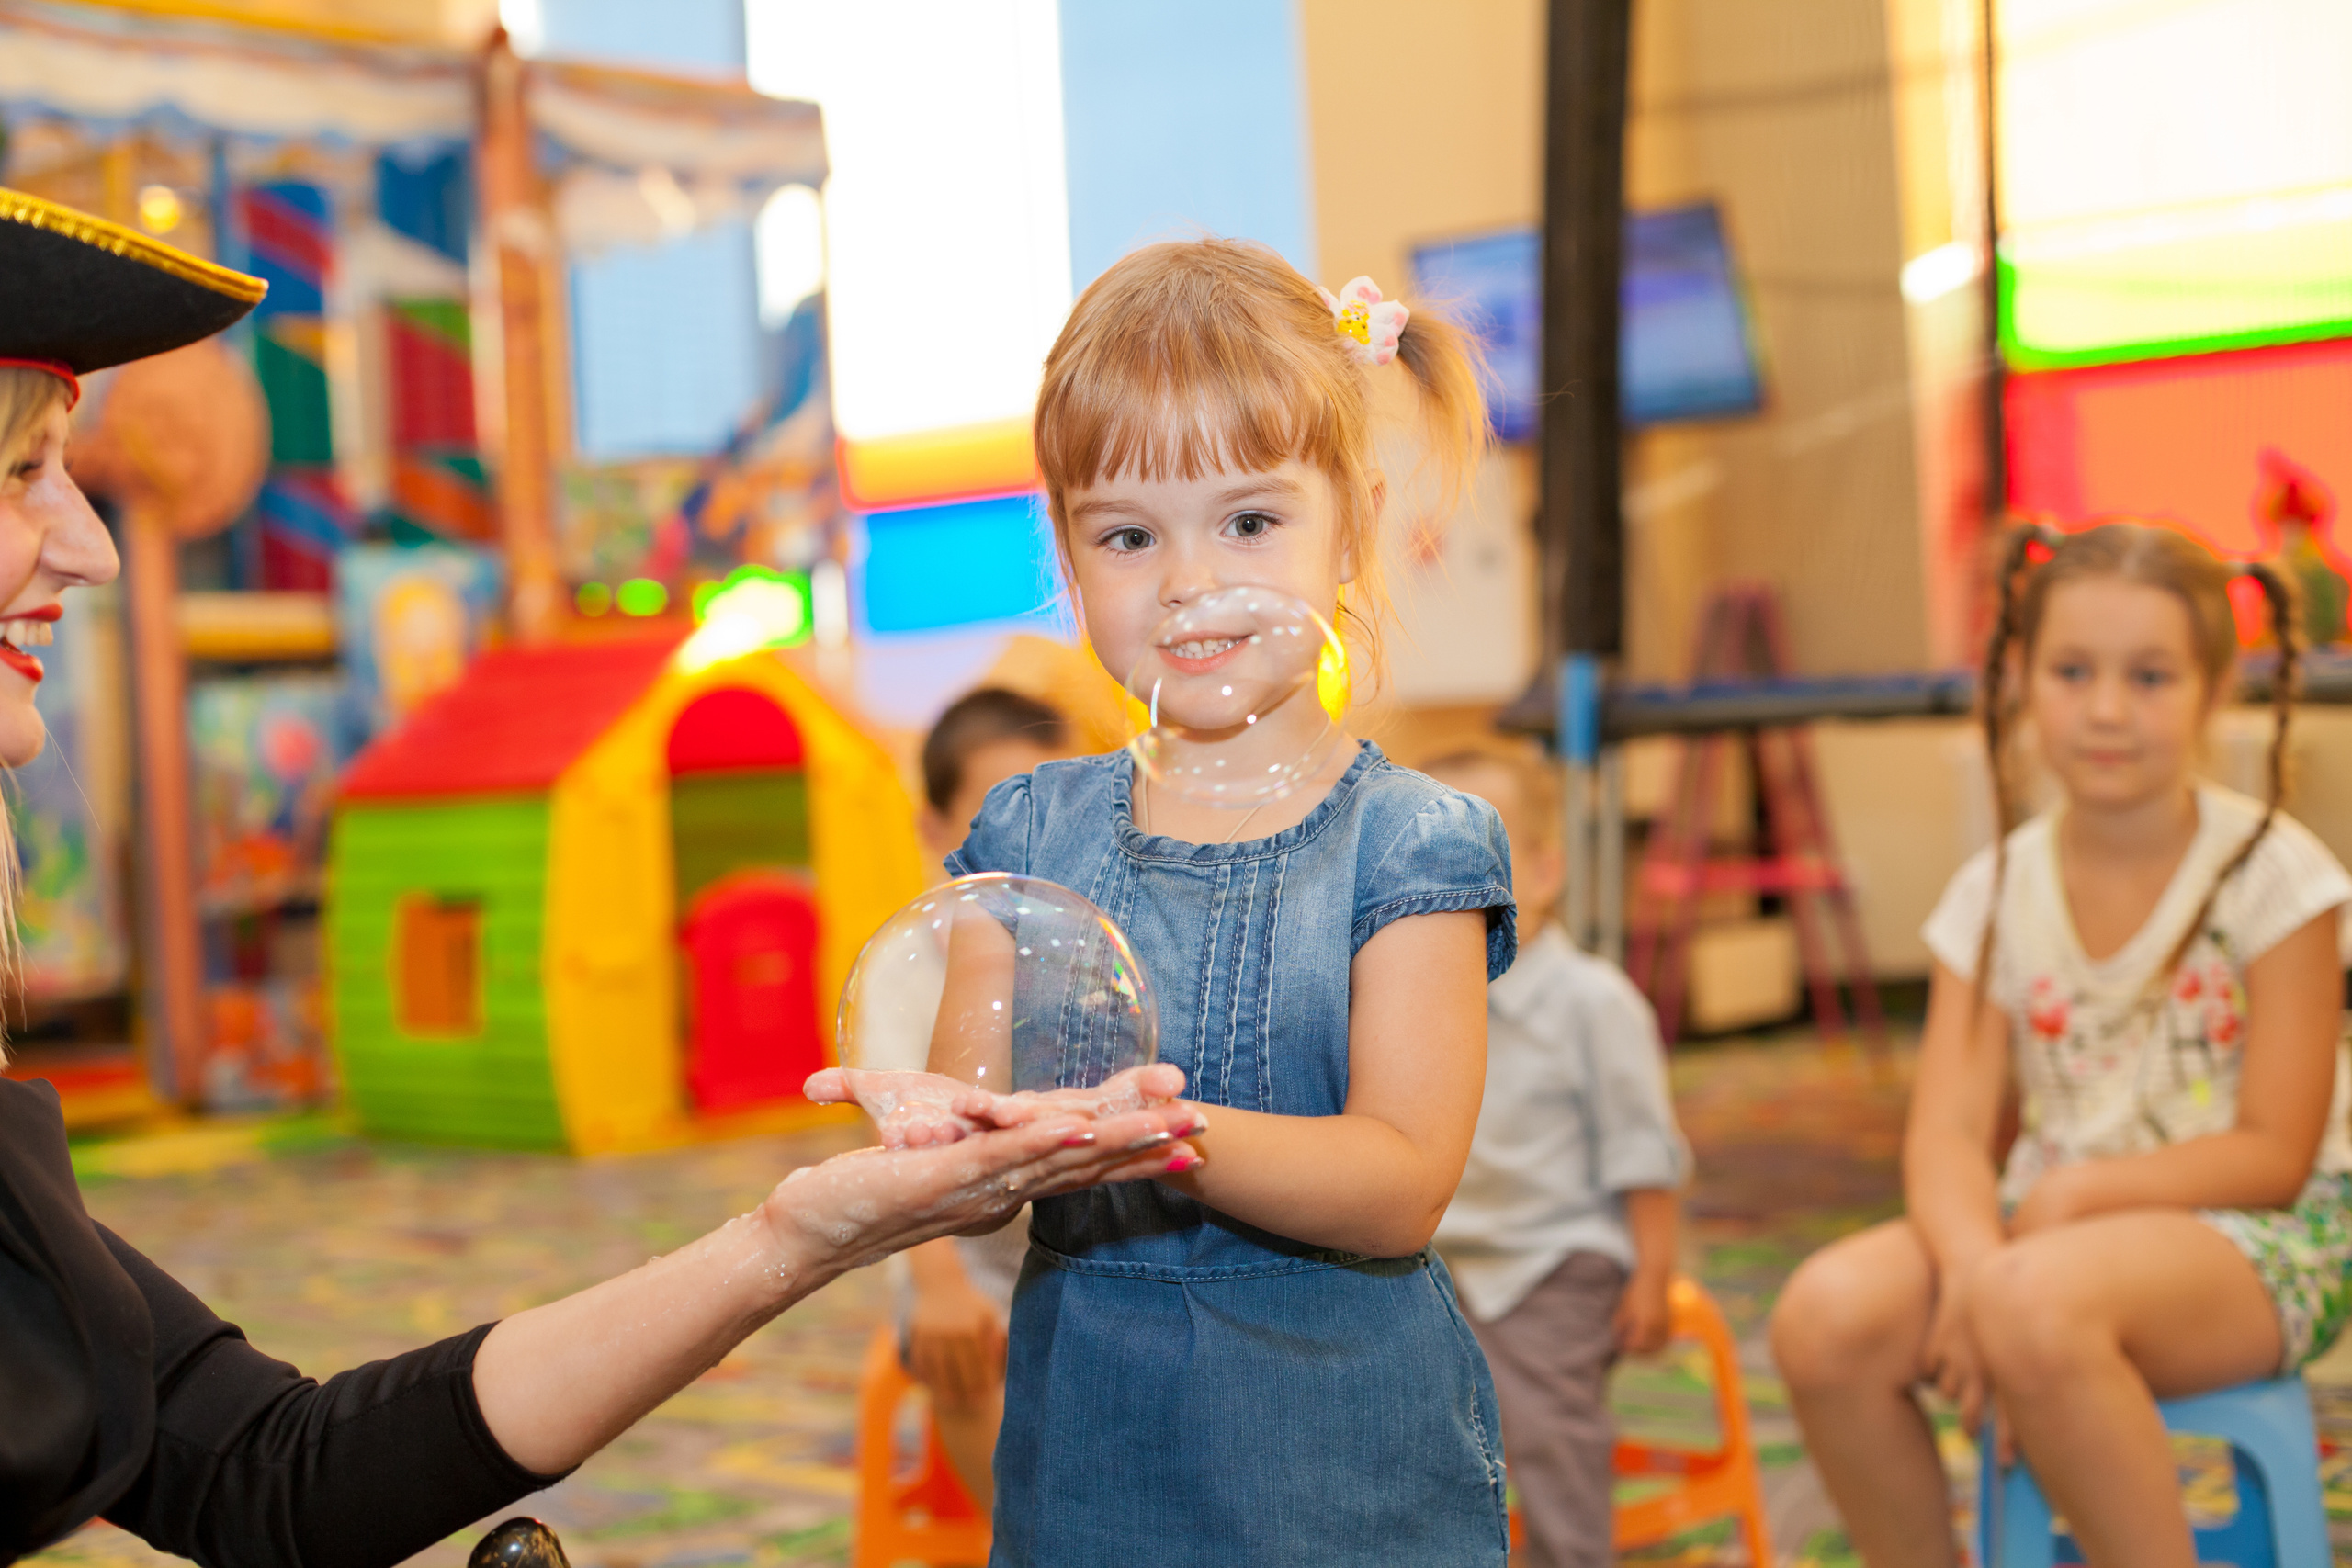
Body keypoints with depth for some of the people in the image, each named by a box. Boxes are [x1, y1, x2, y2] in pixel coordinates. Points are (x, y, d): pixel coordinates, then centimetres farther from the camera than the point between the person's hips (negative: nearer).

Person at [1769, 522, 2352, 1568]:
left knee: (2037, 1308, -37)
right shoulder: (1995, 893, 3)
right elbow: (1946, 1133, -6)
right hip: (2052, 1231, 4)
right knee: (1827, 1315, -24)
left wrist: (2073, 1192, -20)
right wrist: (1977, 1258, -27)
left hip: (2261, 1242, -4)